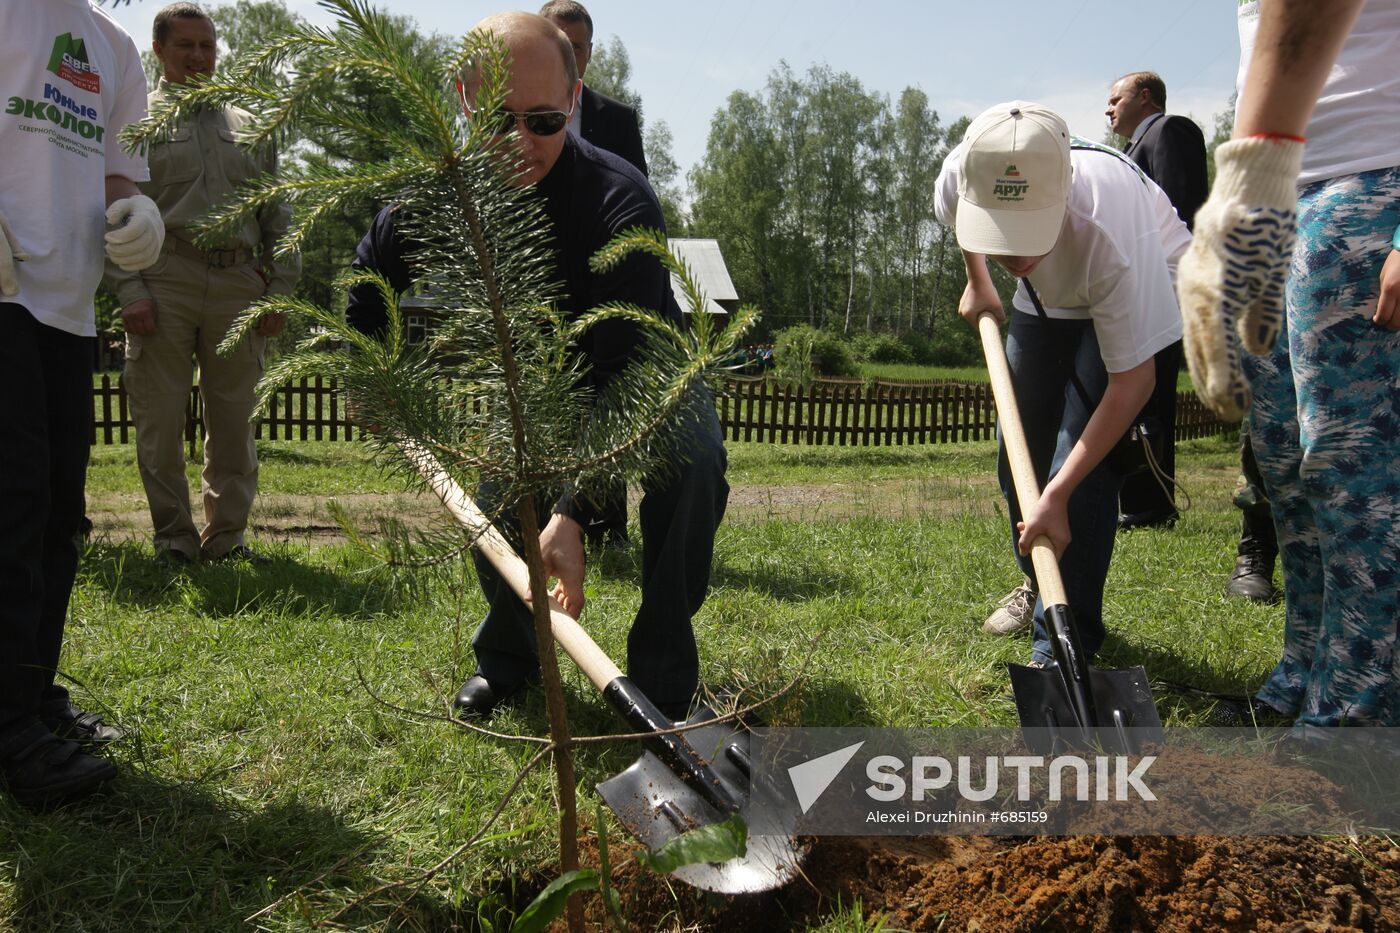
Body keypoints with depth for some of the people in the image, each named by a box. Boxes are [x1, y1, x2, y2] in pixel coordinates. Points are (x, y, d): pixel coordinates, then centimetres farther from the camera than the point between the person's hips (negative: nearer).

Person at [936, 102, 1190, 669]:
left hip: (1144, 294, -5)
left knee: (1082, 463, -19)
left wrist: (1057, 495, -39)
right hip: (1047, 300, 5)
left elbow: (1133, 380, -36)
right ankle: (1038, 588, 30)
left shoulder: (1110, 229, -45)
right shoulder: (960, 174, -32)